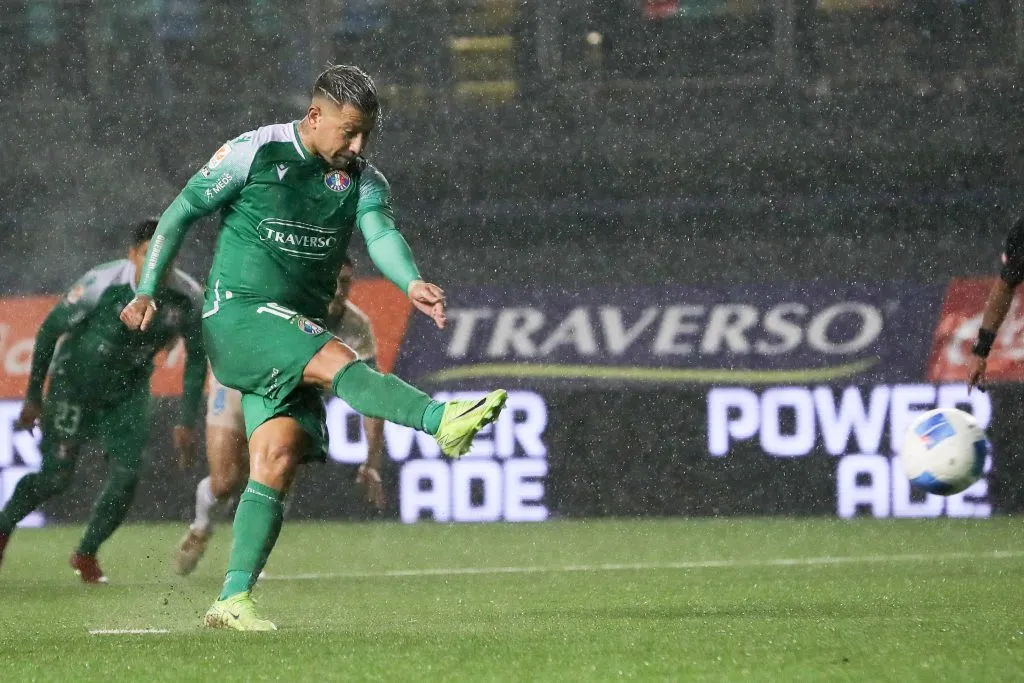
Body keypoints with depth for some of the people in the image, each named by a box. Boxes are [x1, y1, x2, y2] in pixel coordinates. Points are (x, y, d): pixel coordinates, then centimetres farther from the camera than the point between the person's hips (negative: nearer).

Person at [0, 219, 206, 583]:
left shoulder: (188, 300, -19)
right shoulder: (102, 284, -29)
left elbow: (196, 360, -2)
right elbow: (50, 329, -15)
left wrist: (186, 423, -5)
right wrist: (33, 396, -10)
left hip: (128, 390, 3)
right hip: (74, 382, -3)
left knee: (127, 472, -11)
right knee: (56, 476, -7)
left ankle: (86, 554, 11)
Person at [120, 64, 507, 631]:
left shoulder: (362, 180, 7)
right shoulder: (253, 154, -4)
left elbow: (381, 234, -12)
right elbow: (180, 214, 3)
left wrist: (411, 283, -33)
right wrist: (146, 292, -4)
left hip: (295, 334, 5)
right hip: (236, 315, -5)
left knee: (277, 462, -8)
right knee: (336, 361, -30)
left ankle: (232, 600, -9)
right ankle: (443, 421, -48)